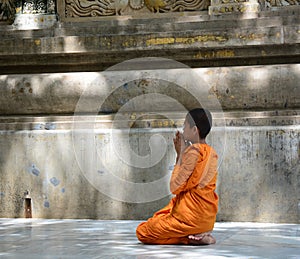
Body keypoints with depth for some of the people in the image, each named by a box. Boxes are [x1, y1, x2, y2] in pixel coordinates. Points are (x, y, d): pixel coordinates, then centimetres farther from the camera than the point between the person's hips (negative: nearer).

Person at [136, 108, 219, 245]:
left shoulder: (193, 151, -19)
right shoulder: (211, 152, 9)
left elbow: (174, 187, -17)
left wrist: (181, 154, -11)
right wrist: (180, 153, 9)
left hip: (191, 216, -9)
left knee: (142, 231, 3)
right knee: (157, 218, 28)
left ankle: (190, 238, -7)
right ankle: (199, 234, 8)